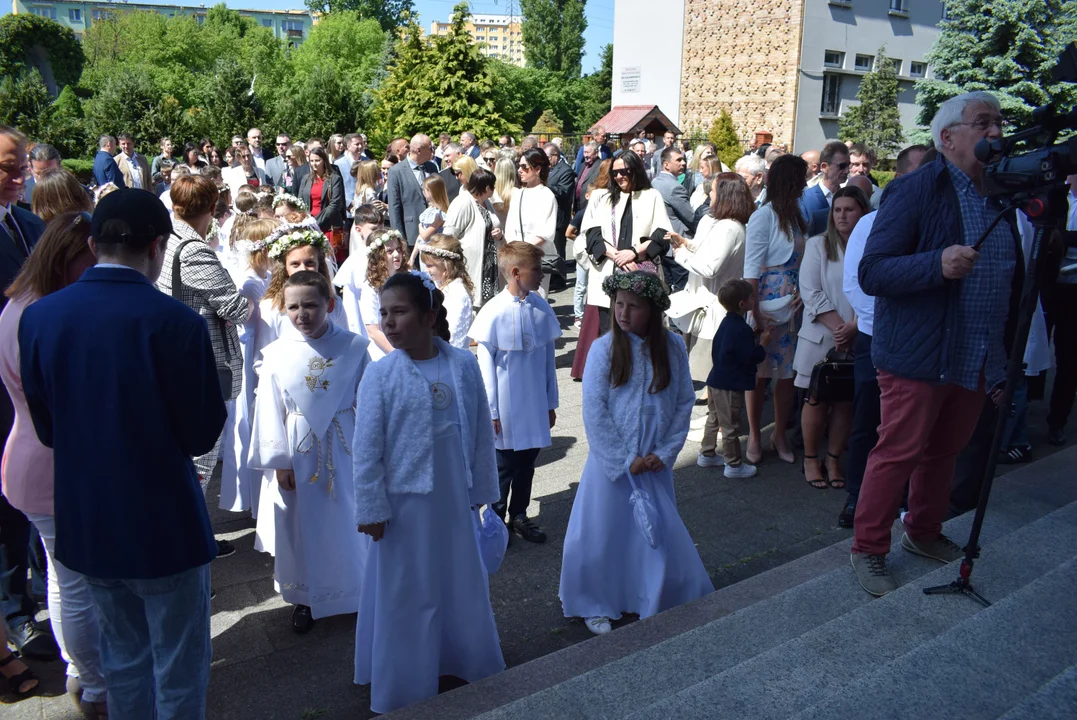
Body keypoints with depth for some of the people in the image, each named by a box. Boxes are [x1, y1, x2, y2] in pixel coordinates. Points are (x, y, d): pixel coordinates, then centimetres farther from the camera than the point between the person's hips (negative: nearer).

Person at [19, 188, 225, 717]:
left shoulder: (38, 317, -5)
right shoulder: (175, 322, -22)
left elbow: (47, 427, 3)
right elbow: (203, 434, -15)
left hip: (85, 522, 6)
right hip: (163, 524, -5)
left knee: (123, 661, 24)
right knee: (178, 673, 13)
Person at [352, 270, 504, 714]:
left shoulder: (464, 365, -8)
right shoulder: (380, 374, -13)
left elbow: (481, 433, 0)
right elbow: (366, 449, -9)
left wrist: (482, 490, 5)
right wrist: (371, 508, -8)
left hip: (453, 498, 2)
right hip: (404, 502, -2)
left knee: (462, 586, 18)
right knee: (406, 595, 11)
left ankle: (472, 665, 42)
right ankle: (406, 687, 31)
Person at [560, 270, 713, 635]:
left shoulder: (673, 347, -3)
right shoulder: (604, 348, -10)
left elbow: (684, 403, 2)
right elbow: (594, 412, -12)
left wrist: (666, 452, -6)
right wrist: (624, 460, -12)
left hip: (655, 462, 2)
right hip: (611, 461, -2)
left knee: (661, 533, 11)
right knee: (602, 533, 8)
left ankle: (661, 604, 34)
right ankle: (595, 606, 29)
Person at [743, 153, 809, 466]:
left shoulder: (796, 217, 10)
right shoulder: (763, 217, -9)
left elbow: (804, 262, 10)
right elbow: (751, 271, -12)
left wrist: (803, 291, -5)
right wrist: (755, 314, -15)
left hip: (793, 308, 6)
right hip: (768, 308, -6)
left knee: (787, 374, 9)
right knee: (759, 375, 4)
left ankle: (780, 435, 23)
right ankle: (754, 437, 18)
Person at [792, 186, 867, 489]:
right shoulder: (817, 245, 1)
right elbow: (811, 293, -7)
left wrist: (854, 327, -17)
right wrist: (838, 326, -14)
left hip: (858, 339, 1)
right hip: (821, 338, -1)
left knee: (846, 402, 7)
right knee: (816, 400, 4)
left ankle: (833, 460, 19)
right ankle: (810, 459, 17)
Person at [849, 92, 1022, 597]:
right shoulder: (916, 191, -10)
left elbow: (1010, 282, 21)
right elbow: (871, 273, -17)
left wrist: (1004, 362, 19)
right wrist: (938, 263, -33)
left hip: (976, 364, 7)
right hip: (918, 360, -7)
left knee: (945, 450, 16)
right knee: (898, 454, -1)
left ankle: (924, 533, 35)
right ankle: (867, 551, 14)